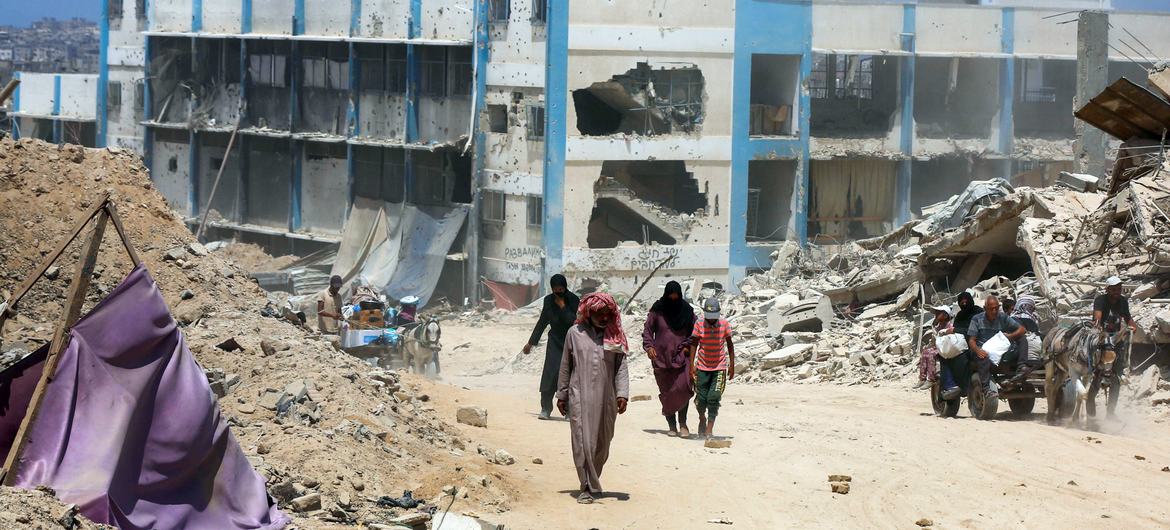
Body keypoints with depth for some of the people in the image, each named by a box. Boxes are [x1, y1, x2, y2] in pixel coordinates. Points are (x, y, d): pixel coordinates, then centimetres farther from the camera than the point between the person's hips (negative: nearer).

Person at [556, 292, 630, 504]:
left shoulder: (615, 336, 4)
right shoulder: (575, 334, 2)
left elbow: (621, 367, 2)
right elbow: (565, 366, 8)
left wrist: (622, 394, -10)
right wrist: (562, 395, 9)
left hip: (606, 399, 2)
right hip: (580, 397, -2)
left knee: (602, 444, 10)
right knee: (583, 443, -7)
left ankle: (593, 480, 30)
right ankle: (587, 488, -3)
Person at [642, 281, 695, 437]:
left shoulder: (686, 310, 6)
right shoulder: (657, 311, 3)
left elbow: (694, 332, 15)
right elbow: (647, 330, 7)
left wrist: (687, 346, -1)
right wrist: (649, 346, -9)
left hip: (681, 356, -1)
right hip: (661, 358, 1)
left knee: (683, 388, -19)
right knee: (666, 392, 3)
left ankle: (682, 423, -11)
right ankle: (671, 425, 14)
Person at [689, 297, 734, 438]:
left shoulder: (724, 325, -5)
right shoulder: (699, 325, -7)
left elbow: (730, 345, 6)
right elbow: (693, 345, -3)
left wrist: (732, 365, 5)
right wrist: (691, 365, -9)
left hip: (720, 368, 0)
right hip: (702, 367, 0)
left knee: (714, 398, -11)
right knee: (701, 399, 3)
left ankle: (709, 429, -8)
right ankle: (702, 418, 33)